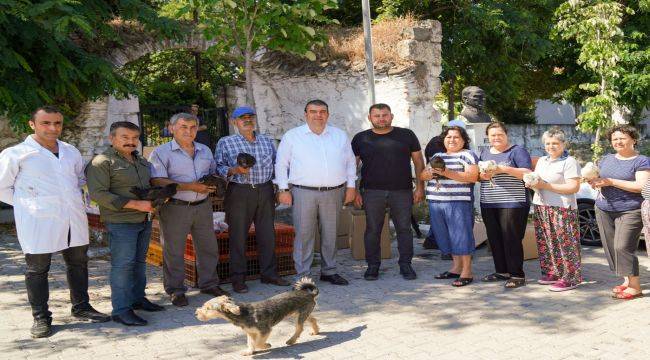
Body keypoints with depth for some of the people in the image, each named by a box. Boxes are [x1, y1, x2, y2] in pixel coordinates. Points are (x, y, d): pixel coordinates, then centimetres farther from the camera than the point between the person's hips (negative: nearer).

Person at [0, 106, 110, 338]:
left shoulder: (71, 152, 12)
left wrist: (71, 198, 11)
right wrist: (27, 204, -4)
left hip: (74, 220, 5)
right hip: (38, 223, -5)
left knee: (78, 263, 13)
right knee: (37, 269, 3)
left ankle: (81, 307, 28)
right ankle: (41, 317, 15)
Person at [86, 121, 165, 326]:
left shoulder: (141, 161, 16)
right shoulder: (102, 162, -10)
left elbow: (150, 185, 30)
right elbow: (98, 194, -19)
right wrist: (136, 204, -21)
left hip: (144, 221, 8)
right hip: (120, 222, -8)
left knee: (139, 261, 15)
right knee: (122, 265, -7)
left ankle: (138, 298, 28)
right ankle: (121, 310, -2)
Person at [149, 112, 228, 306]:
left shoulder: (205, 150, 14)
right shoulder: (161, 152, -5)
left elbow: (213, 173, 27)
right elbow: (157, 181, -16)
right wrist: (191, 187, -21)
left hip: (203, 206, 5)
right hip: (175, 208, -5)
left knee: (208, 247, 11)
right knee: (174, 250, 2)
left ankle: (209, 283, 26)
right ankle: (175, 290, 14)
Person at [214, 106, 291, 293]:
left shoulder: (267, 141, 14)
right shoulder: (225, 142, 2)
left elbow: (276, 164, 19)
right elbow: (218, 168, -1)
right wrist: (234, 170, -18)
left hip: (265, 191, 4)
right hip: (239, 192, -4)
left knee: (267, 234, 8)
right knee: (238, 236, 0)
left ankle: (269, 274, 21)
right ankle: (238, 278, 10)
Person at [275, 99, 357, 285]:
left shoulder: (340, 135, 12)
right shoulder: (292, 136, 3)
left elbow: (350, 161, 17)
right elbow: (281, 164, 5)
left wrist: (351, 186, 11)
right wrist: (283, 190, -1)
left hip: (334, 192, 3)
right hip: (303, 193, -3)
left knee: (330, 234, 9)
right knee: (304, 234, -3)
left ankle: (329, 271, 23)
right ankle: (303, 275, 5)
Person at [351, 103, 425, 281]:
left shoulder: (406, 135, 6)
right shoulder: (361, 139, 6)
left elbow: (418, 161, 8)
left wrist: (420, 186, 1)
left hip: (402, 192, 0)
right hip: (372, 192, 0)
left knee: (404, 229, 4)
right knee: (372, 230, 4)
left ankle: (405, 265, 17)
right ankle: (373, 265, 16)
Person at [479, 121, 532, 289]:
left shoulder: (517, 151, -1)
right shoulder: (484, 153, 17)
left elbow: (527, 173, -11)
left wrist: (504, 169, -21)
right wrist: (483, 176, -1)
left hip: (512, 203, -6)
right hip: (488, 204, 6)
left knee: (511, 239, -7)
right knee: (494, 239, 8)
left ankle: (517, 275, 0)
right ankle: (501, 271, 20)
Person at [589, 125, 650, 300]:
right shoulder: (606, 159, 15)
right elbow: (597, 177, 21)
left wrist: (611, 182, -19)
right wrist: (594, 181, -5)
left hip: (630, 211, -6)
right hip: (604, 210, 7)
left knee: (623, 247, -15)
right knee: (611, 247, 6)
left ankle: (635, 287, -7)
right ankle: (627, 281, 17)